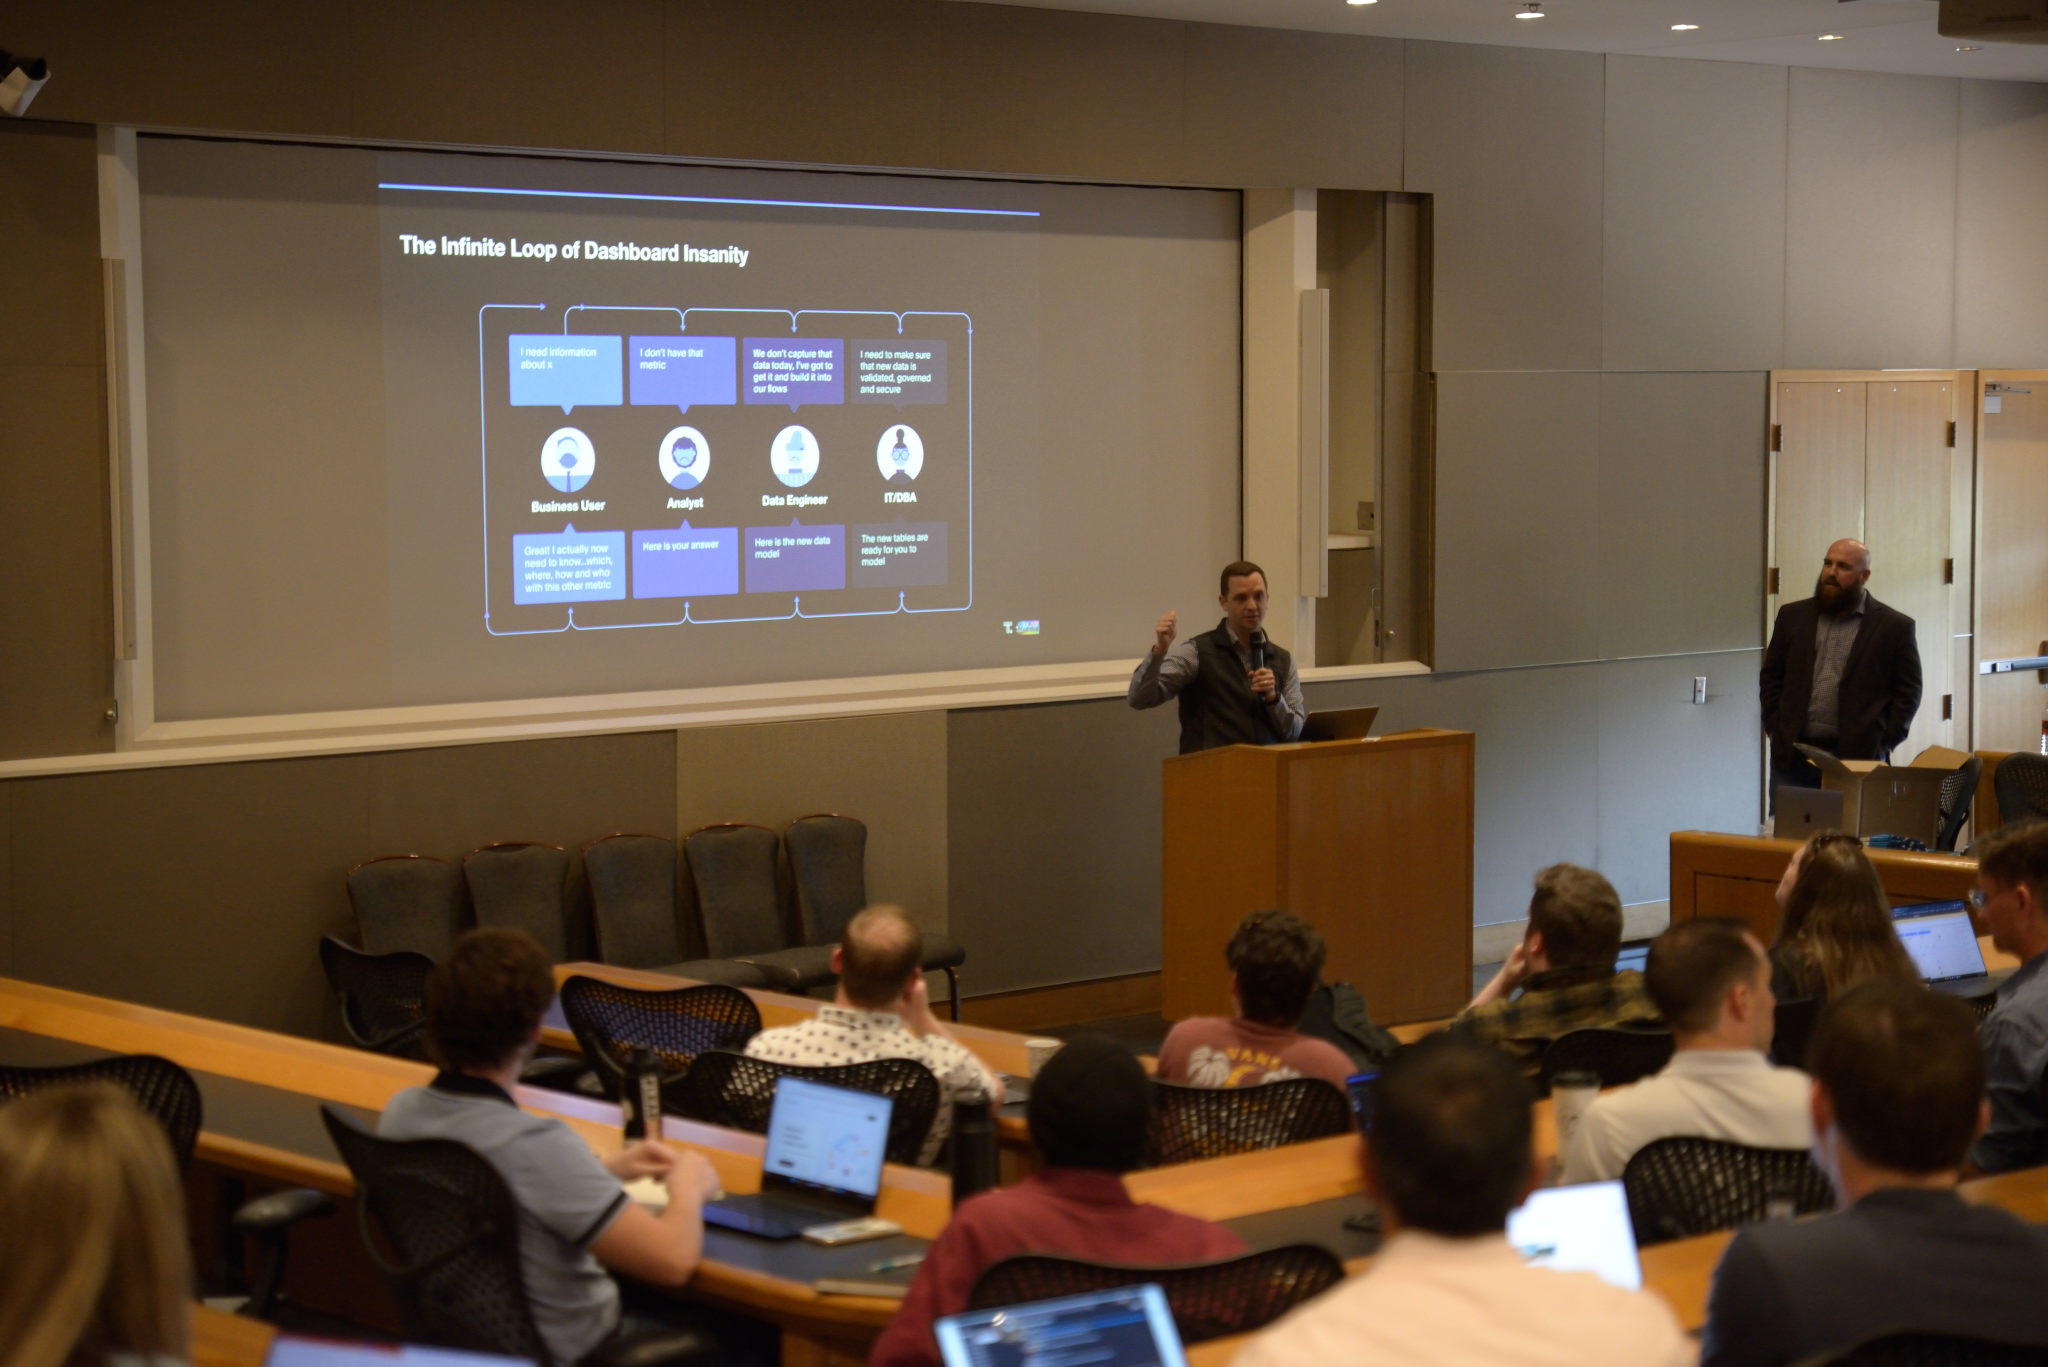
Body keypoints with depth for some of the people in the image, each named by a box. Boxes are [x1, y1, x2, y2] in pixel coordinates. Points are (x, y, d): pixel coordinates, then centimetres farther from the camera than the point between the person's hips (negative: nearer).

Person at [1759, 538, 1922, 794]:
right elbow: (1771, 677, 15)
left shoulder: (1894, 626, 3)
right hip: (1792, 755, 3)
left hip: (1858, 758, -3)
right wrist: (1776, 731, 4)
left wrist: (1884, 744, -6)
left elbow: (1908, 690, 3)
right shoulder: (1793, 617, 12)